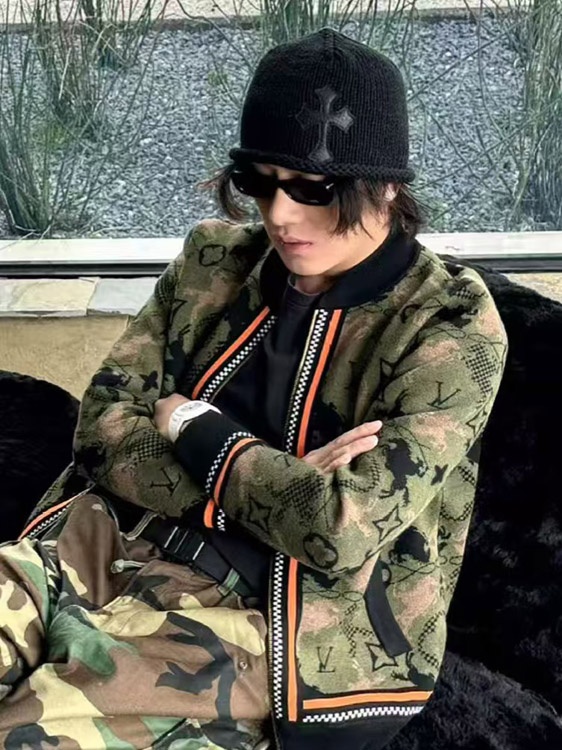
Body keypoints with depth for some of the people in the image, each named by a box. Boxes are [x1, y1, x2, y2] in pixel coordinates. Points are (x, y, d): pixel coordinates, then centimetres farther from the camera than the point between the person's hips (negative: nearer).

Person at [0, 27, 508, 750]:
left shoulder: (448, 325, -8)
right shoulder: (215, 259, 7)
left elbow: (347, 528, -19)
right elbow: (104, 423, 1)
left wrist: (195, 431, -6)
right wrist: (276, 481, -13)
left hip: (254, 612, -4)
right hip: (113, 543, 5)